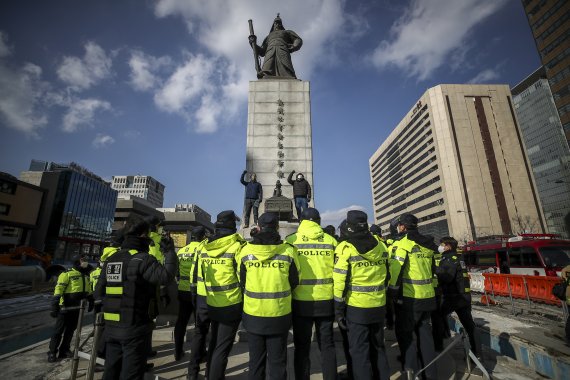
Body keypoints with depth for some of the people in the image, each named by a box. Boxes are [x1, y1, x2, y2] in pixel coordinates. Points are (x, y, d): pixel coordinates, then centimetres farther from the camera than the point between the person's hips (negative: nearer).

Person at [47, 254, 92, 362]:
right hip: (65, 309, -7)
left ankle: (64, 350, 27)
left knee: (70, 330, 15)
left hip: (77, 309, 7)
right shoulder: (67, 274, -14)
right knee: (58, 331, 5)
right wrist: (54, 306, -22)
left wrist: (91, 302, 20)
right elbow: (58, 290, -18)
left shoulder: (86, 276, 10)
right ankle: (52, 353, 18)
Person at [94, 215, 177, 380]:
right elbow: (166, 276, -28)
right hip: (135, 329, -7)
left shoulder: (111, 260, 8)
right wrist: (169, 252, -15)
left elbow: (99, 292, 12)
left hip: (111, 328, 8)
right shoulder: (142, 259, -17)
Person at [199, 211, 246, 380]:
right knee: (223, 347, 7)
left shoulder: (204, 247, 1)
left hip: (211, 304, 6)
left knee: (214, 342, 24)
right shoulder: (237, 246, -17)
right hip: (231, 304, -6)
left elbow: (199, 276, 8)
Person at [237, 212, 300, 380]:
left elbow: (242, 282, 4)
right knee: (277, 361, 17)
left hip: (253, 314, 1)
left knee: (255, 360, 21)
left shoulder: (246, 250, -8)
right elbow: (295, 282, 0)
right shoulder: (288, 250, -12)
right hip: (279, 314, -1)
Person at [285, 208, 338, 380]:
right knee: (327, 345, 17)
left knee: (302, 346, 15)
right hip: (326, 300, 2)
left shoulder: (290, 241, -6)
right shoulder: (331, 241, -1)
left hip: (301, 301, -1)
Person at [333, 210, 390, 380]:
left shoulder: (346, 248, -13)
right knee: (378, 347, 22)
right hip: (379, 306, 5)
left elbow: (340, 282, -14)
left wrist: (339, 310, -6)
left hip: (356, 307, -5)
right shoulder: (381, 247, 3)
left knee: (359, 351, 8)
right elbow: (387, 277, 11)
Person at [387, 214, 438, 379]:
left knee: (404, 332, 7)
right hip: (427, 296, 7)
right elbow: (432, 270, 16)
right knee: (424, 331, 18)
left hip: (410, 297, -7)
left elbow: (395, 270, -19)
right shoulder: (428, 245, 9)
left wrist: (392, 293, -9)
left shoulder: (404, 243, -14)